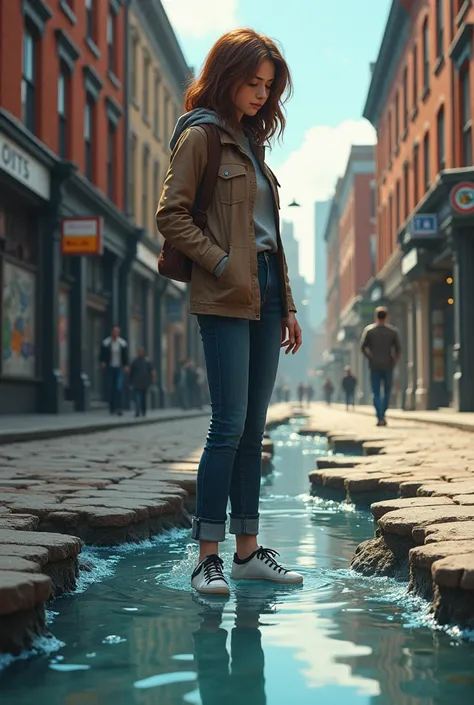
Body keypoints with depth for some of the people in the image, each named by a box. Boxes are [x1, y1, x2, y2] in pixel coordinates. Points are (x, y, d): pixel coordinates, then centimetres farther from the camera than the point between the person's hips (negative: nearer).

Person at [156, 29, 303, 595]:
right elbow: (171, 215, -10)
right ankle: (207, 557, -4)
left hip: (264, 293, 8)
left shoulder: (251, 141, 21)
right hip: (226, 298, -8)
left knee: (253, 429, 7)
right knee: (230, 426, -11)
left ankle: (248, 549, 13)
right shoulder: (200, 135, -2)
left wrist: (287, 304, 18)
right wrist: (220, 263, -14)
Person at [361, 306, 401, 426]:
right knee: (387, 392, 13)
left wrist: (370, 358, 4)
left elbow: (363, 347, -6)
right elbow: (398, 349, -2)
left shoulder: (369, 330, -1)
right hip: (388, 366, 0)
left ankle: (380, 418, -9)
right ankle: (382, 415, 6)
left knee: (376, 393, 2)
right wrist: (394, 362, 7)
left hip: (375, 366, 0)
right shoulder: (393, 331, 1)